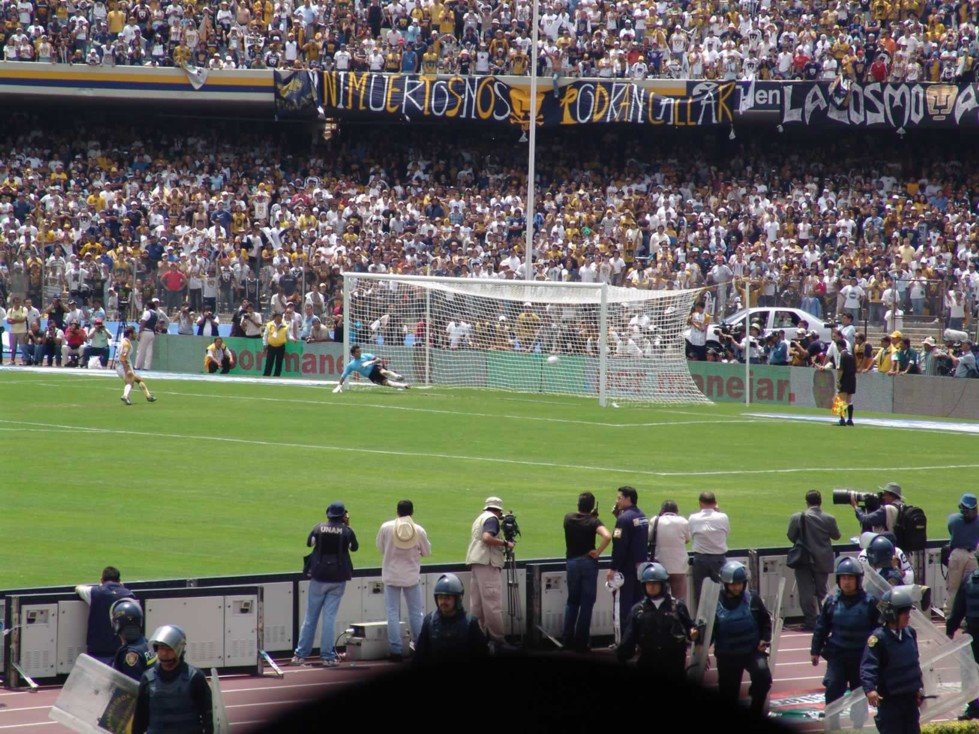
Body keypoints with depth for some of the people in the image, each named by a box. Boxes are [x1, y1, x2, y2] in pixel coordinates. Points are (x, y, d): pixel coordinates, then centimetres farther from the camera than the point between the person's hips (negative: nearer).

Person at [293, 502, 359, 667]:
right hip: (338, 578, -1)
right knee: (330, 616, 2)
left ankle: (301, 655, 8)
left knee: (310, 616, 7)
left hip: (319, 577, 1)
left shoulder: (319, 528, -3)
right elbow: (354, 548, 11)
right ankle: (327, 656, 1)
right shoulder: (346, 531, -6)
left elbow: (309, 543, 13)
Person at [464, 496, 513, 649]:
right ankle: (497, 639, -14)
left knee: (478, 603, 9)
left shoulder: (479, 518, 22)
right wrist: (505, 543, -11)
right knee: (493, 602, -11)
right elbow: (487, 537, -20)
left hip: (474, 563, 10)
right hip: (487, 563, -10)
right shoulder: (492, 518, -5)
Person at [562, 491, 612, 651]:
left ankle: (567, 639, 9)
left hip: (572, 562, 3)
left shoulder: (568, 518, -1)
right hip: (588, 562, -3)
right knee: (587, 603, 3)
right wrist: (597, 552, -16)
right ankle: (581, 642, 3)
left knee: (572, 601, 16)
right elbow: (607, 536, -28)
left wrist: (591, 515, 17)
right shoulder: (593, 522, -13)